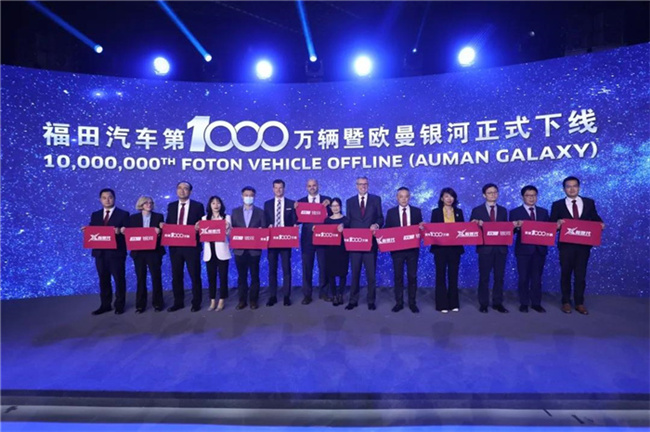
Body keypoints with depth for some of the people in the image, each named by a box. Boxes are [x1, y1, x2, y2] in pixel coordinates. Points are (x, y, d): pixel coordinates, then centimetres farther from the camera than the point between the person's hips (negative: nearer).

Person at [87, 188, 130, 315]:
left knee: (119, 280, 3)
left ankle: (119, 305, 14)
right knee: (103, 280, 12)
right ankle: (105, 305, 22)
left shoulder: (123, 214, 1)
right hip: (100, 252, 4)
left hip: (116, 252, -4)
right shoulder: (95, 215, 15)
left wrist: (119, 231, -25)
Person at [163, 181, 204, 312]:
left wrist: (198, 228, -22)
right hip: (175, 246, 4)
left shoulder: (198, 206, -1)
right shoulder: (171, 206, 11)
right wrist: (163, 226, -9)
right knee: (176, 276, 11)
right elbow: (168, 224, 13)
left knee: (195, 276, 4)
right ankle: (178, 302, 25)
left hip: (191, 246, -4)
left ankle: (196, 303, 17)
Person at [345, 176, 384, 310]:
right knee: (355, 273, 7)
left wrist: (376, 224, -17)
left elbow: (380, 218, 4)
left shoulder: (376, 199, 6)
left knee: (371, 273, 6)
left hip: (370, 241, -1)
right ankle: (353, 300, 17)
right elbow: (348, 221, 7)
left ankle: (371, 301, 18)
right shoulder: (350, 201, 9)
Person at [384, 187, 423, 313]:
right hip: (397, 248, 0)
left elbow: (420, 228, 5)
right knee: (398, 276, 6)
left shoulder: (417, 211, 5)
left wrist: (421, 229, -18)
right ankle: (399, 303, 17)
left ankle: (412, 303, 17)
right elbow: (387, 230, 3)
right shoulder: (391, 212, 3)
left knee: (412, 276, 6)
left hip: (412, 249, 0)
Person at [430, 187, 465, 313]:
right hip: (440, 247, -2)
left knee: (453, 275, 7)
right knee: (441, 275, 1)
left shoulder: (459, 212, 11)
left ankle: (454, 303, 17)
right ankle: (442, 304, 8)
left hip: (455, 248, 2)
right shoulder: (436, 212, 3)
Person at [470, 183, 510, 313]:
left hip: (500, 247, 3)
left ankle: (497, 303, 18)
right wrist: (477, 224, -20)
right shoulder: (477, 210, 2)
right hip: (485, 248, -3)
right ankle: (483, 304, 12)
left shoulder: (503, 210, 13)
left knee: (499, 277, 7)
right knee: (484, 277, 3)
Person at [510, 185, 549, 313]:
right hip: (523, 249, -3)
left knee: (537, 277, 9)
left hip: (539, 249, 3)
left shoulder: (543, 212, 12)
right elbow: (512, 231, -6)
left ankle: (536, 303, 17)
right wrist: (517, 226, -26)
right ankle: (524, 303, 12)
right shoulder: (515, 212, 1)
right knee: (524, 277, 3)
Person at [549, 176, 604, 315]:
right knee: (565, 274, 8)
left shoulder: (589, 203, 7)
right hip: (566, 245, -1)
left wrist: (600, 224, -13)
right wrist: (557, 223, -23)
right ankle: (566, 302, 19)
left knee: (581, 274, 8)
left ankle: (579, 303, 19)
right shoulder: (557, 205, 1)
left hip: (584, 244, 2)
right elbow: (551, 224, -1)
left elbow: (595, 219, 9)